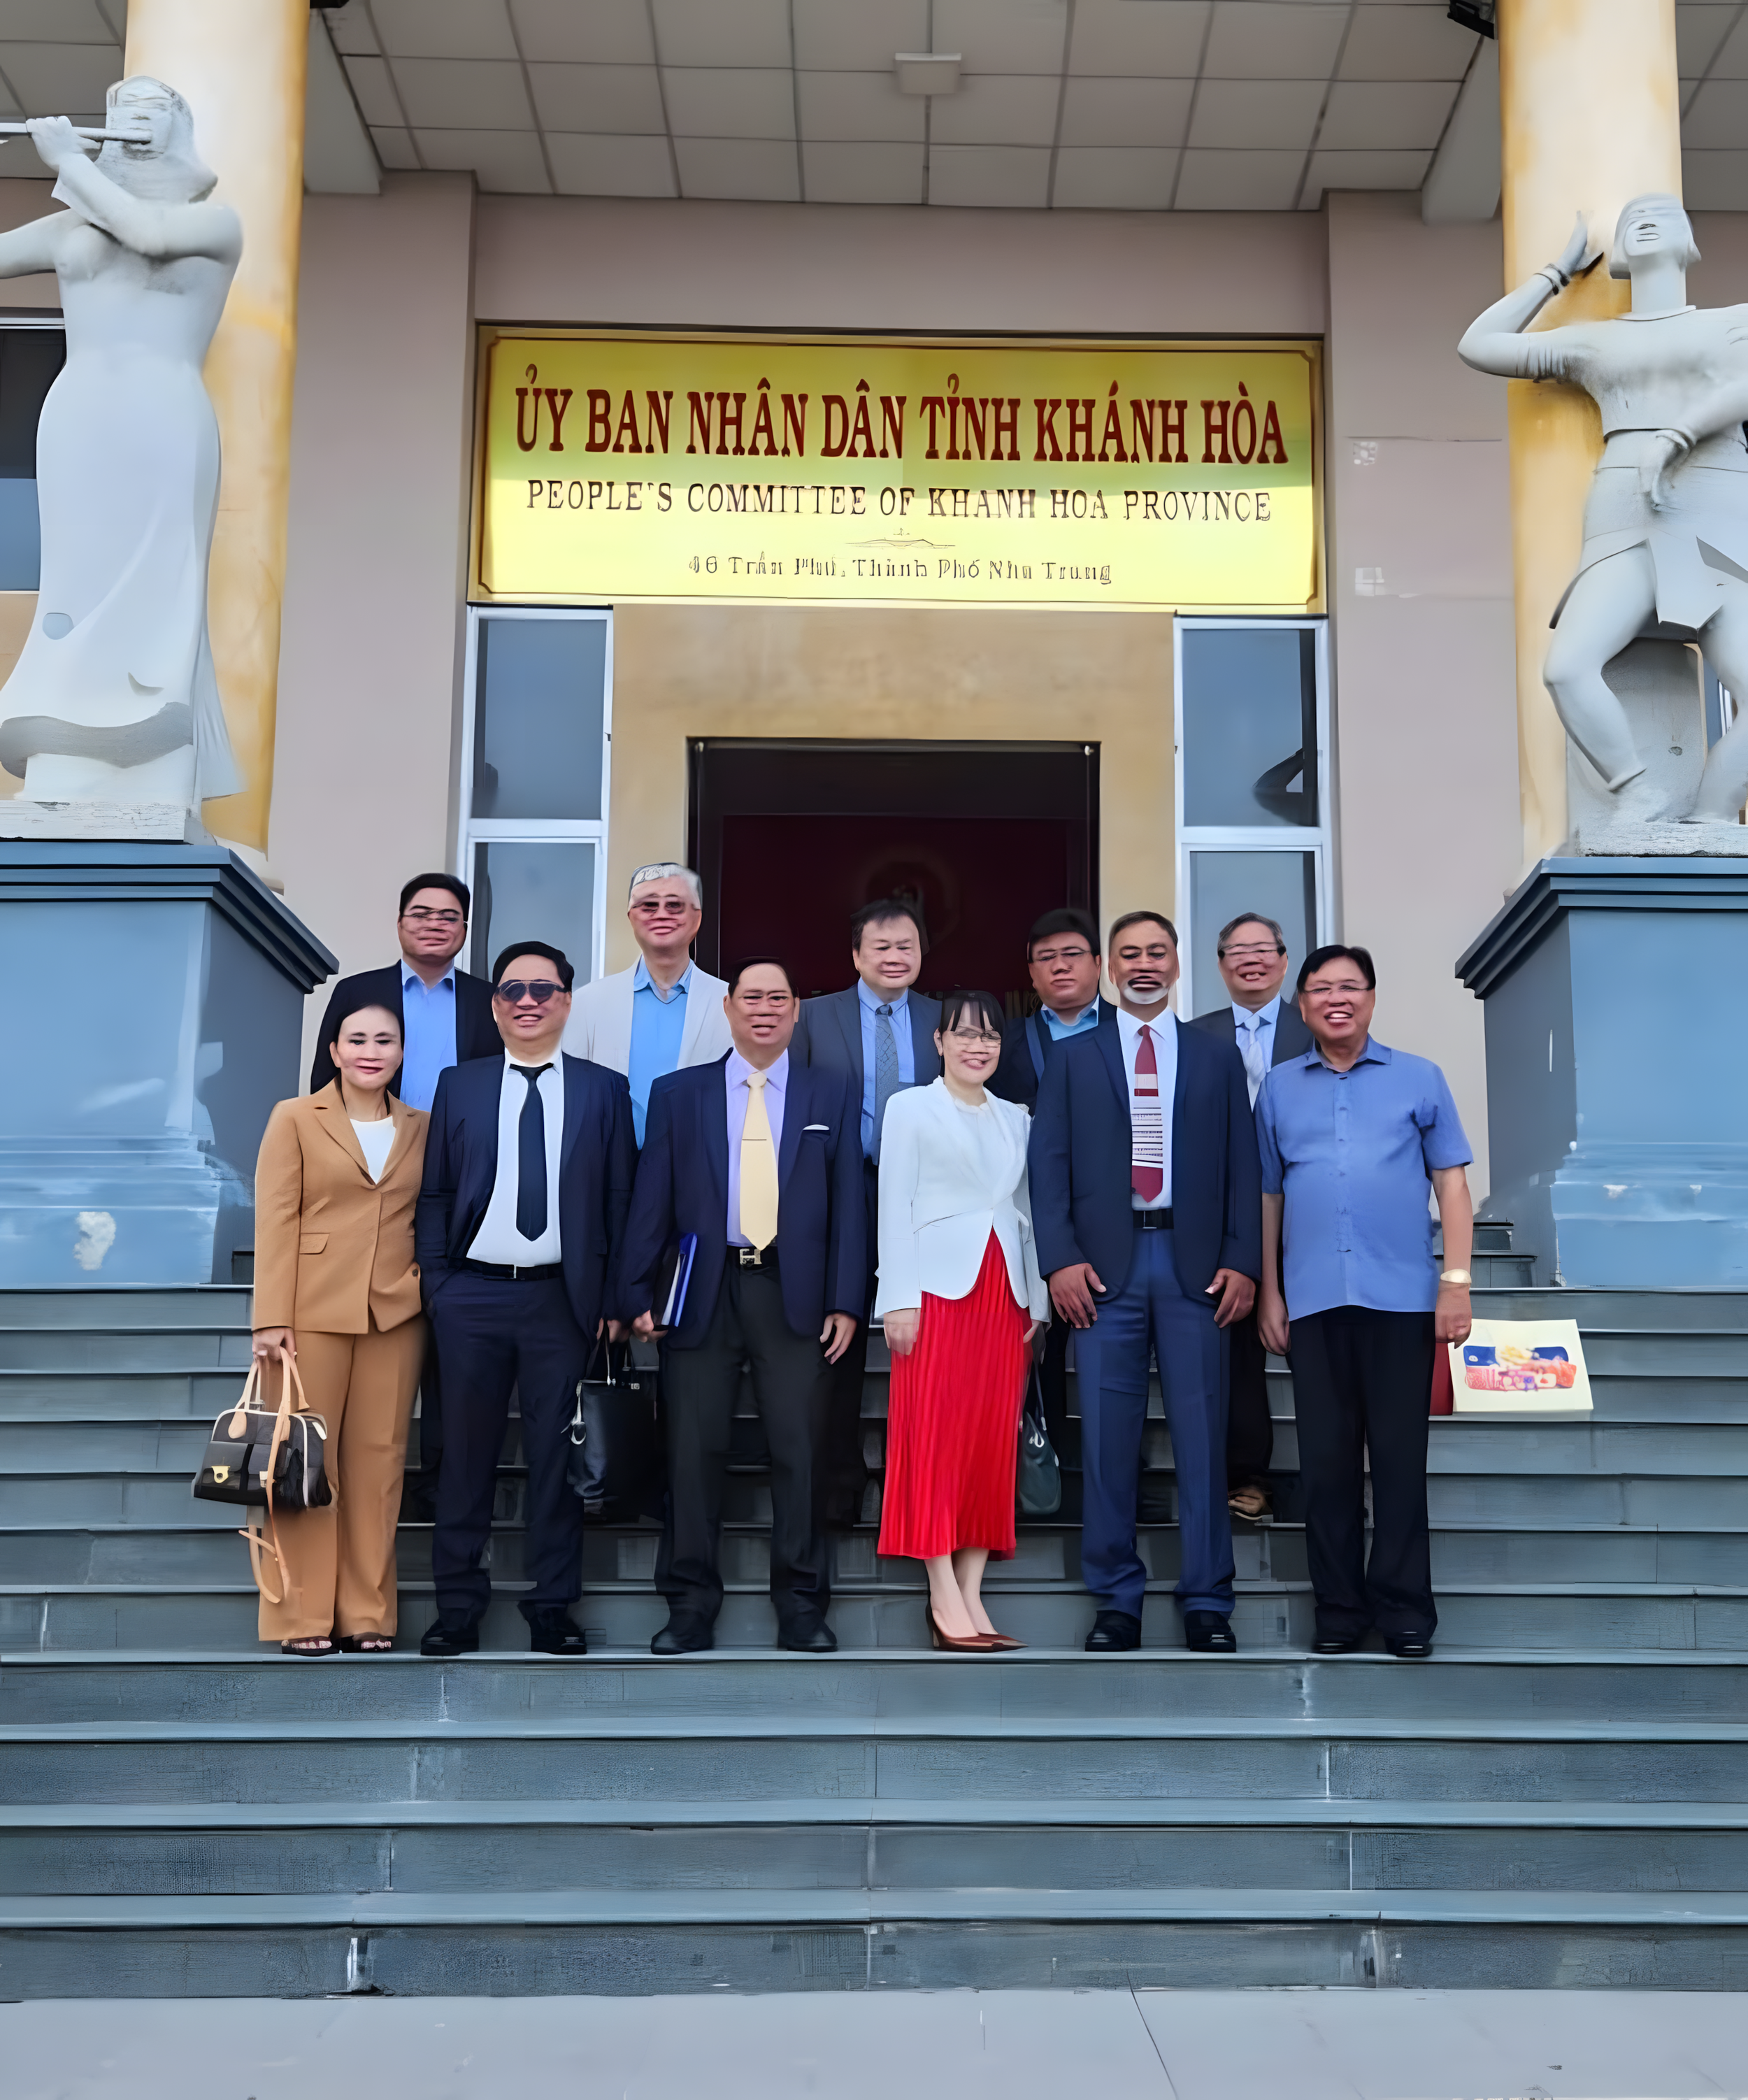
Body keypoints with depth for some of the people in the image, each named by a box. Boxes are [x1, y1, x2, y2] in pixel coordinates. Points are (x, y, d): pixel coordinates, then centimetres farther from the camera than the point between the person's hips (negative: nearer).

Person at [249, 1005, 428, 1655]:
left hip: (396, 1315, 2)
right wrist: (272, 1318, -8)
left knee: (378, 1461, 3)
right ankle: (302, 1615, 8)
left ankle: (368, 1612, 11)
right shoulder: (294, 1119, 4)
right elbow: (275, 1222, -1)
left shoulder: (421, 1128, 12)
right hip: (315, 1313, -2)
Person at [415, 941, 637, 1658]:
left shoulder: (604, 1090, 7)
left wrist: (612, 1297, -2)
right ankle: (457, 1608, 14)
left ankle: (551, 1608, 12)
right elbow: (434, 1194, 9)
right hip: (471, 1297, 1)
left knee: (557, 1455, 3)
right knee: (466, 1454, 5)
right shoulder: (459, 1085, 10)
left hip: (562, 1298, -1)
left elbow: (620, 1200, 5)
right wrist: (436, 1286, 0)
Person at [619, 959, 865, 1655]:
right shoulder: (677, 1094, 10)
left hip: (794, 1293, 0)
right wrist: (637, 1296, -1)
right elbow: (652, 1201, 6)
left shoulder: (832, 1095, 10)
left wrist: (846, 1302, -2)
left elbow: (847, 1202, 6)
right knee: (694, 1450, 2)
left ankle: (802, 1606, 10)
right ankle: (690, 1607, 11)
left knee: (800, 1451, 0)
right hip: (703, 1292, 0)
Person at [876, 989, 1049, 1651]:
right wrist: (899, 1299, -11)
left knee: (993, 1440, 2)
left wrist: (1036, 1301, 11)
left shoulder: (1016, 1119, 17)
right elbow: (895, 1207, -3)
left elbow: (1025, 1213, 17)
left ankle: (972, 1596, 5)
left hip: (1003, 1292, 5)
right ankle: (945, 1598, -7)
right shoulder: (910, 1108, 4)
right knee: (935, 1435, -8)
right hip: (939, 1287, -5)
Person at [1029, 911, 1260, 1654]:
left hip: (1196, 1266, 0)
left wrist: (1242, 1261, -3)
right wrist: (1061, 1258, -6)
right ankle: (1117, 1599, 11)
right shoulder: (1072, 1059, 12)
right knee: (1107, 1440, 2)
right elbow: (1050, 1163, 5)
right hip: (1104, 1264, 0)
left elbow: (1242, 1168, 8)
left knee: (1202, 1437, 2)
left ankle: (1207, 1602, 10)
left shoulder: (1217, 1059, 13)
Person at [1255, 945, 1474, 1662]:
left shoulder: (1418, 1078, 7)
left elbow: (1451, 1183, 5)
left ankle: (1404, 1612, 9)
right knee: (1326, 1460, 4)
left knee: (1400, 1457, 0)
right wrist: (1268, 1293, 8)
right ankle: (1339, 1610, 13)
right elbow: (1268, 1196, 13)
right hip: (1313, 1301, 2)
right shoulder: (1279, 1087, 12)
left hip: (1402, 1298, -2)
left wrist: (1457, 1281, -4)